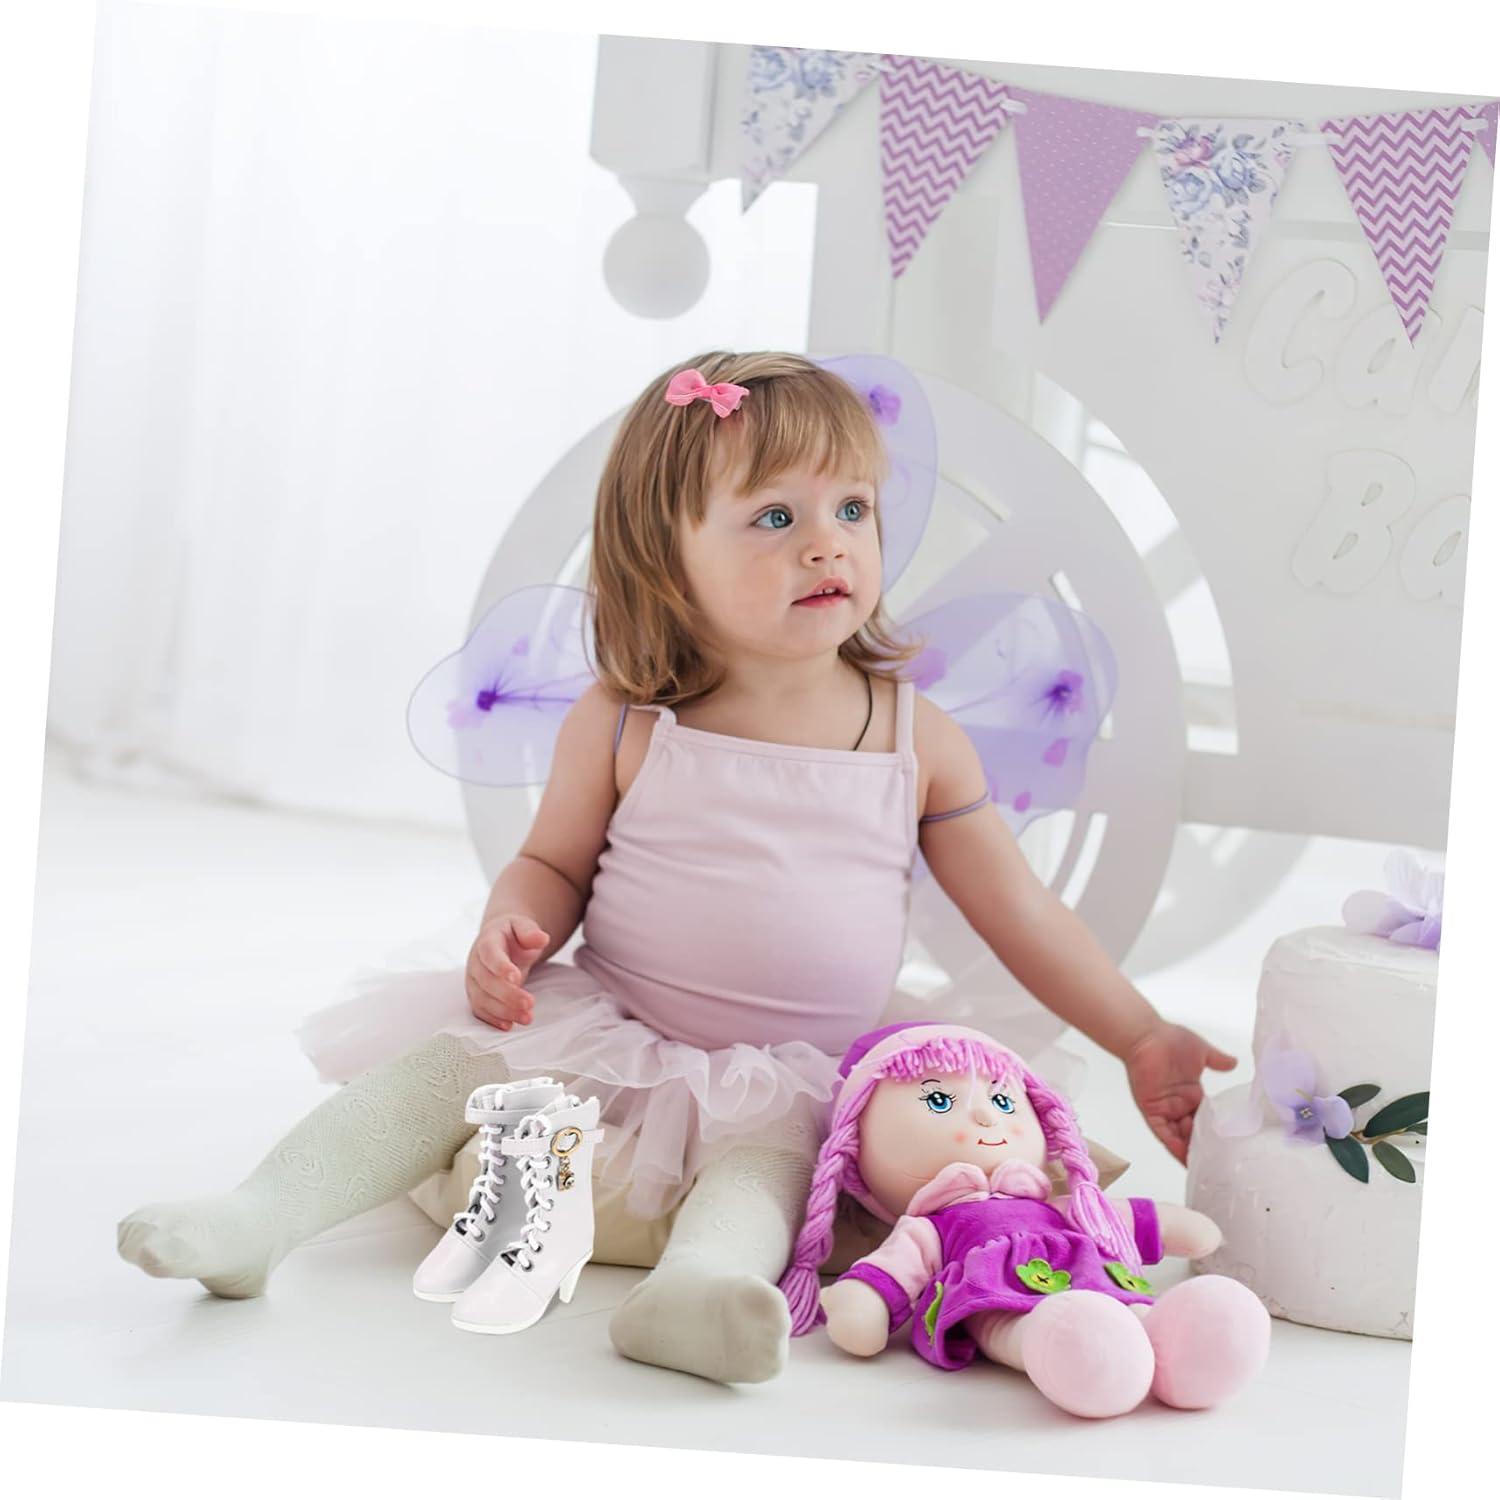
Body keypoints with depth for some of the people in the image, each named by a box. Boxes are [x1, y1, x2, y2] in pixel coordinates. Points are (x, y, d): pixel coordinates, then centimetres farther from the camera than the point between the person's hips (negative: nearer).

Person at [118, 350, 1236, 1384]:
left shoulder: (917, 738, -3)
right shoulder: (621, 726, -6)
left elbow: (1019, 912, 4)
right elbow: (554, 862, 6)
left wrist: (1141, 1038, 4)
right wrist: (511, 931, -18)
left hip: (787, 1077, 0)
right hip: (602, 1030, 1)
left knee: (773, 1142, -31)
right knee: (451, 1052, -17)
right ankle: (259, 1219, -16)